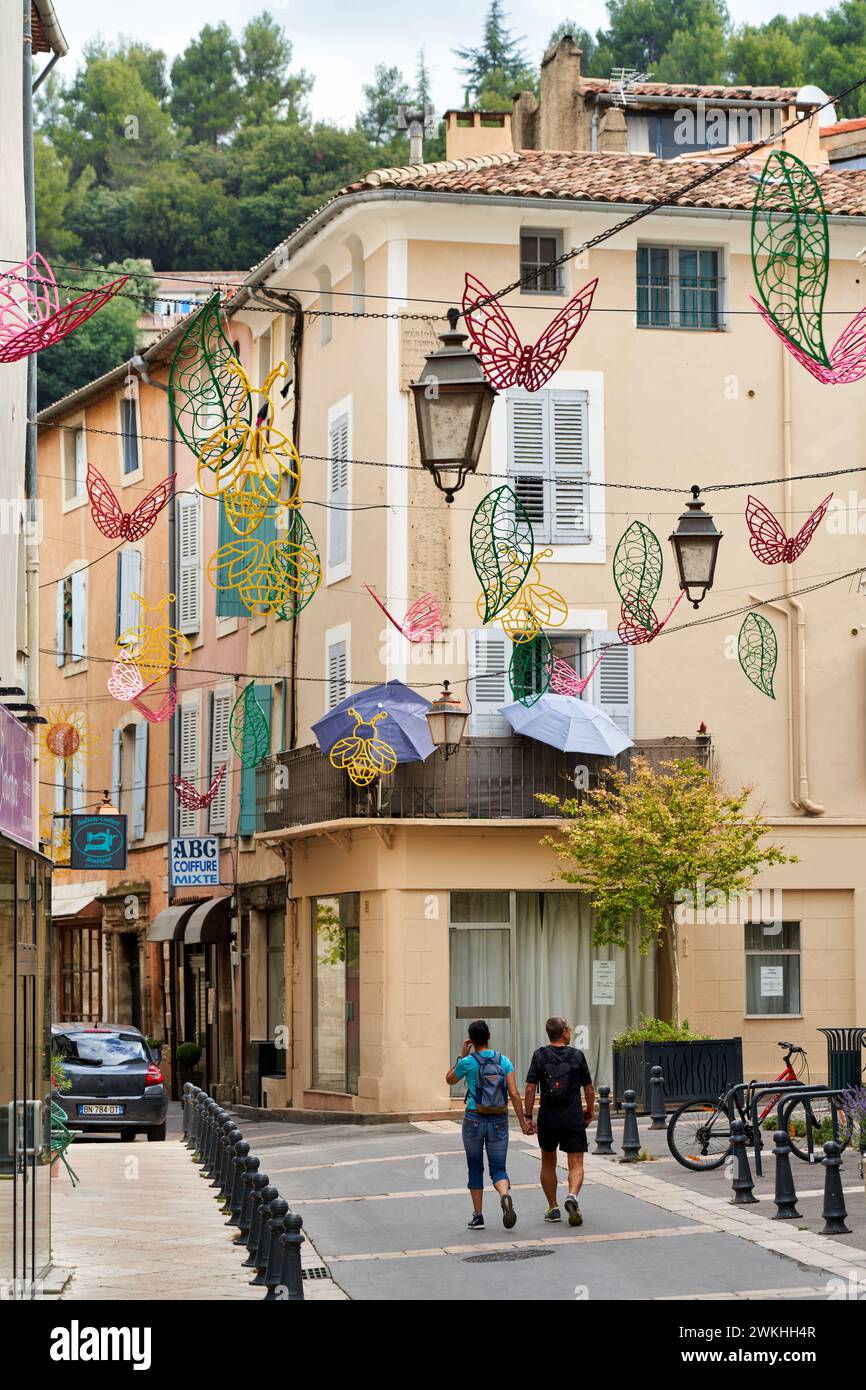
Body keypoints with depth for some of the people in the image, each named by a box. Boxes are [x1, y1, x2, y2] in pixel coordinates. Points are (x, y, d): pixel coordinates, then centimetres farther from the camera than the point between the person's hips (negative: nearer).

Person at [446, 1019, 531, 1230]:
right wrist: (523, 1122, -3)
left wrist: (462, 1055, 12)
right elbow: (514, 1094, -6)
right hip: (499, 1122, 1)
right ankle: (505, 1195, -28)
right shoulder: (504, 1061, -1)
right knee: (498, 1169, 5)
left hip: (474, 1120, -1)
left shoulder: (468, 1062, -7)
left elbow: (450, 1080, 12)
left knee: (475, 1169, 13)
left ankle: (478, 1217, 14)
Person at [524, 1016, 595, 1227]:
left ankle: (552, 1209, 19)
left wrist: (528, 1117, 0)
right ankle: (572, 1196, -29)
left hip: (548, 1118, 1)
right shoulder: (577, 1055, 0)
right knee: (576, 1164, -1)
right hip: (574, 1119, -1)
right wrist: (590, 1110, 21)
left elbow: (530, 1089, -5)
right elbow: (588, 1089, 4)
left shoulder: (540, 1055, 1)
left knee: (548, 1163, 18)